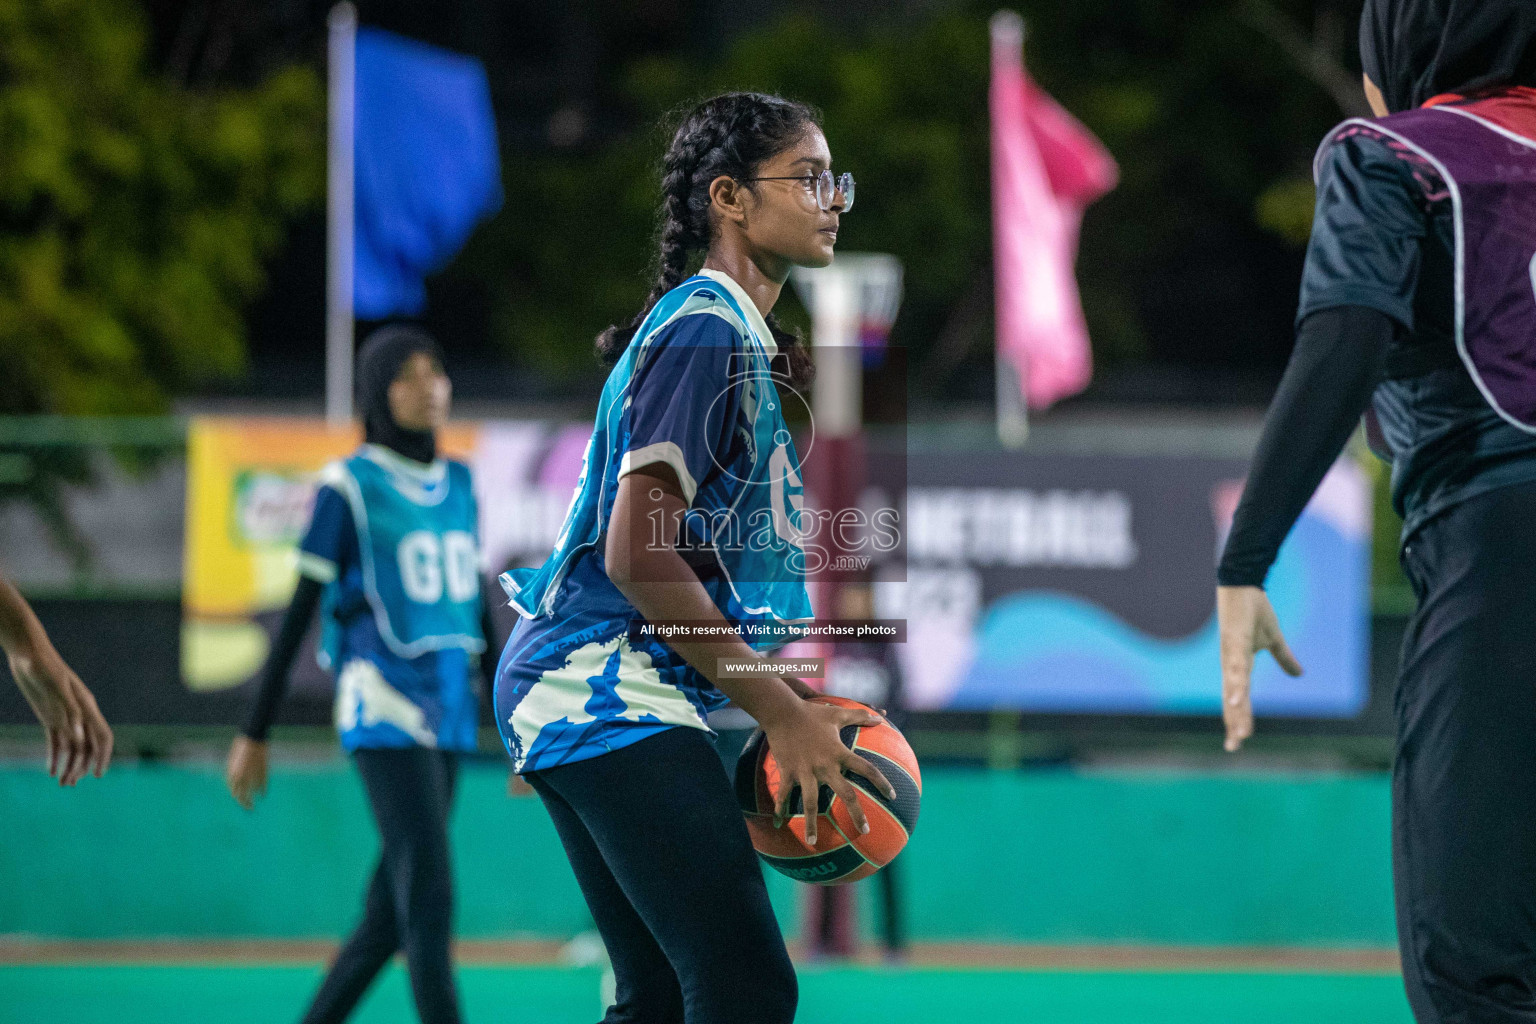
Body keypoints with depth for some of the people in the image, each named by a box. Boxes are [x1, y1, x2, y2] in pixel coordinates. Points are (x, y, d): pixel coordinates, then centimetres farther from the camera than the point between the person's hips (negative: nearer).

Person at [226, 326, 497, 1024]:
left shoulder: (457, 484, 14)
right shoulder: (350, 486, -4)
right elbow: (298, 612, -3)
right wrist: (255, 734, -4)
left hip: (448, 714, 7)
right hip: (383, 713, -7)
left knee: (390, 921, 7)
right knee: (429, 894, -16)